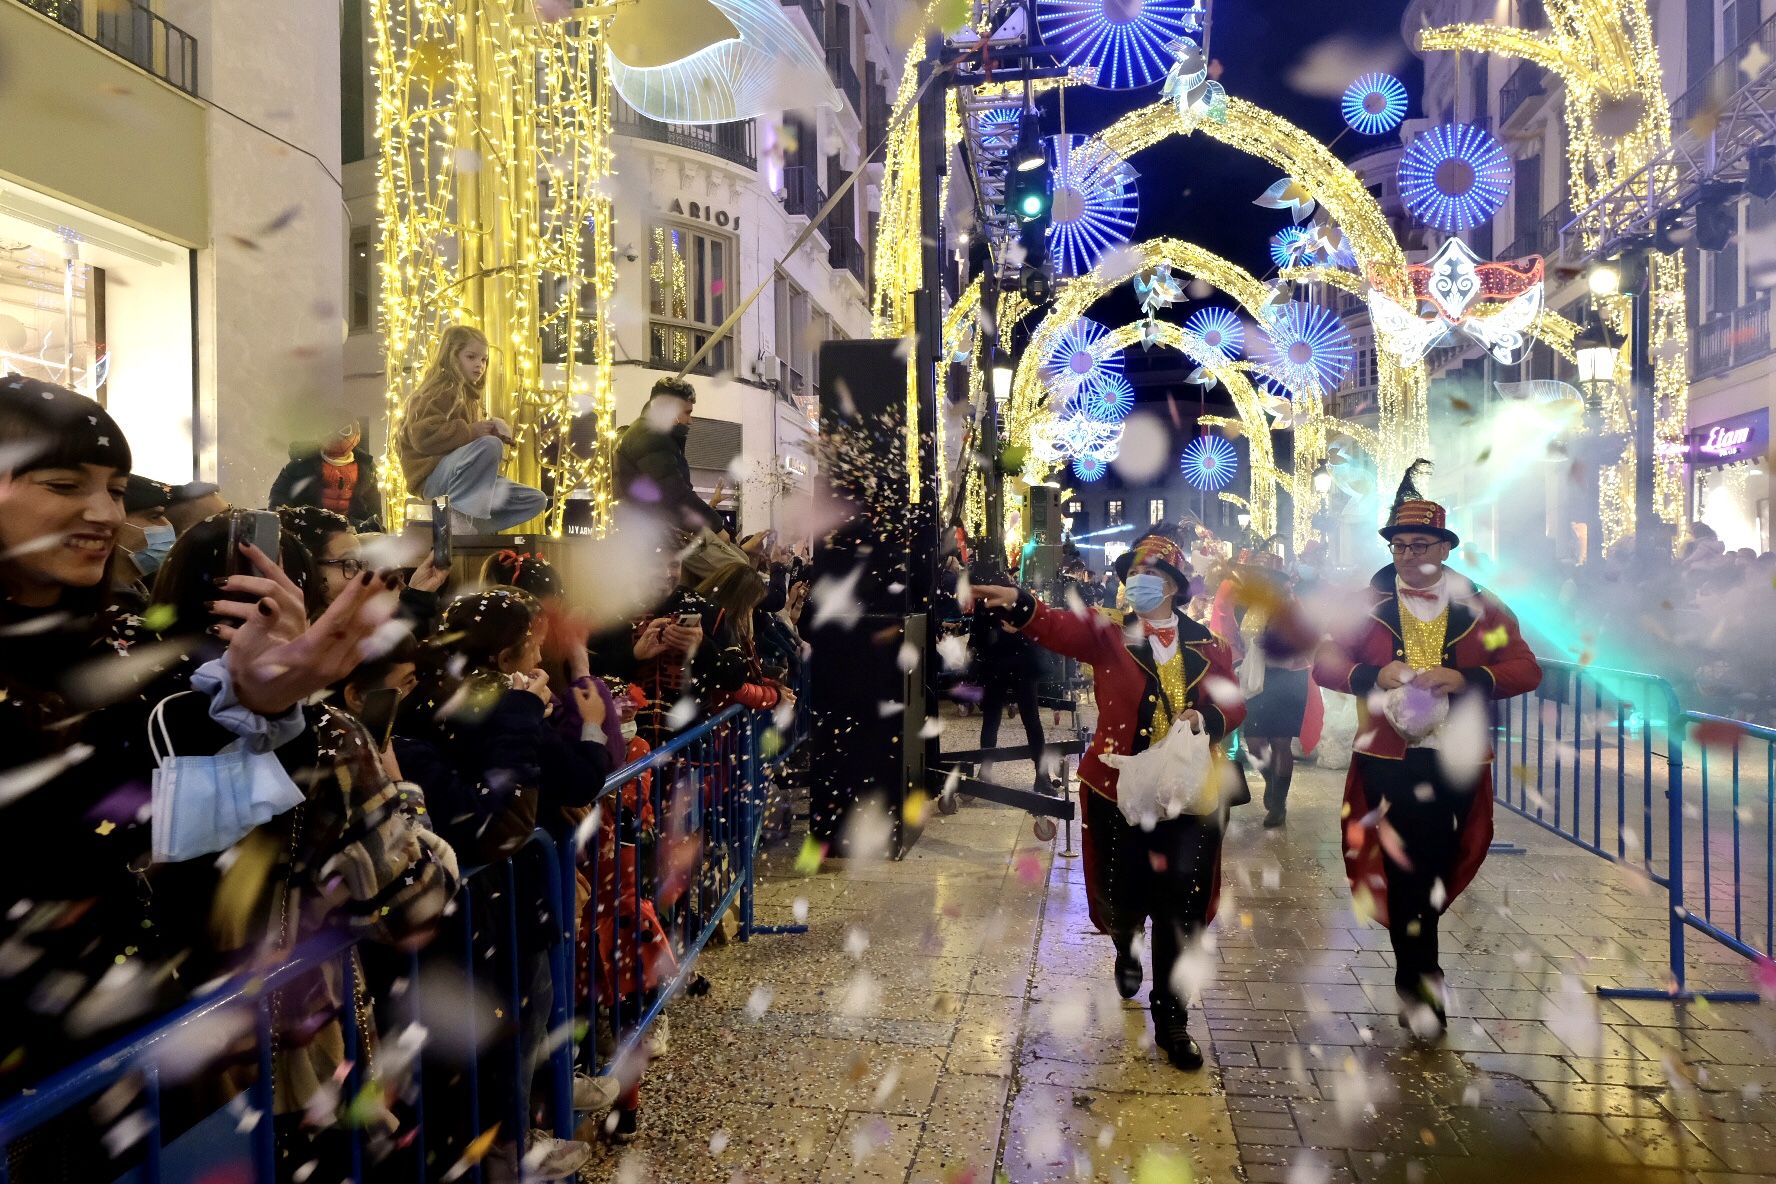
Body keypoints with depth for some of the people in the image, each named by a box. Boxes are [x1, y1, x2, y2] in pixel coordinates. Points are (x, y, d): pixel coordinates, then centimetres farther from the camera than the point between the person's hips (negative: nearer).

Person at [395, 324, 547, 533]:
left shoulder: (468, 396, 17)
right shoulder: (438, 392, -10)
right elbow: (423, 436, -24)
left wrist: (488, 430, 8)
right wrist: (470, 432, -21)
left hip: (457, 480, 9)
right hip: (434, 476, -9)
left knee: (537, 501, 1)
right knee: (491, 444, -34)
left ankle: (467, 524, -14)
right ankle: (454, 513, -26)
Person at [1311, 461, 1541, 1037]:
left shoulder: (1479, 607, 4)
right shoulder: (1368, 604, 3)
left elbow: (1526, 670, -1)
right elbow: (1325, 663, 0)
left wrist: (1463, 678, -18)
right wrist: (1376, 675, -18)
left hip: (1455, 760, 1)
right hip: (1387, 757, -1)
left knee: (1433, 866, 9)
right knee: (1407, 867, 0)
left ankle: (1414, 975, 33)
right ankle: (1420, 983, 16)